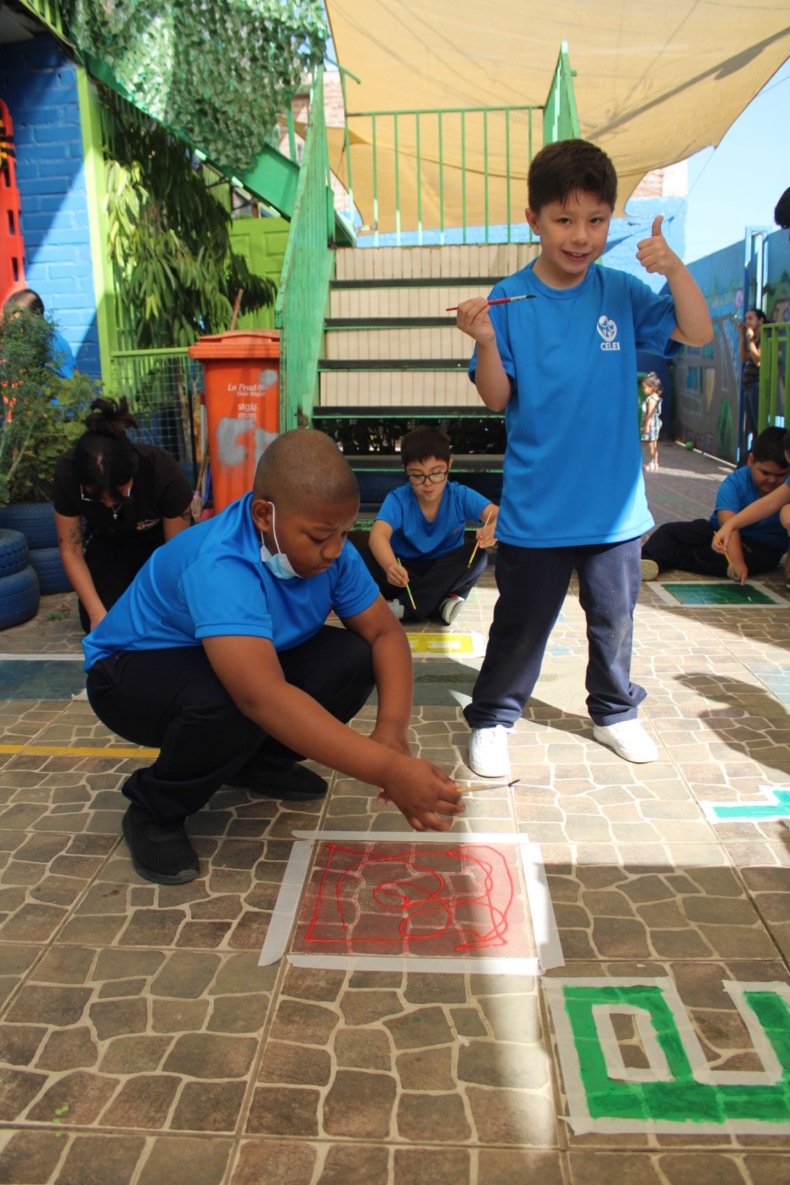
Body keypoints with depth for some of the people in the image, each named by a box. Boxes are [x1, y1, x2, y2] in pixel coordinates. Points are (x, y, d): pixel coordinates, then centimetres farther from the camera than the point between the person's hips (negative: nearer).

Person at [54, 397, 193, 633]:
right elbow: (70, 550, -19)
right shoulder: (67, 473, -30)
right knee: (97, 627, -13)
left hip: (160, 545, -2)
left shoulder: (164, 472, -37)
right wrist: (97, 613, -27)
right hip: (108, 545, 2)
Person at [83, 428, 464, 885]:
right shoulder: (219, 567, -39)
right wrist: (389, 771, -55)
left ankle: (257, 761, 8)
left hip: (249, 659, 7)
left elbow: (385, 632, -13)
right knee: (229, 702, -39)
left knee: (353, 659, -15)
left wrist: (392, 727, -32)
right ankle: (155, 811, -7)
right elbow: (262, 696, -52)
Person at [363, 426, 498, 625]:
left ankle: (402, 607, -30)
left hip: (445, 572, 1)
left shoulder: (460, 496, -12)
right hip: (406, 572, -1)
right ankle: (443, 599, -28)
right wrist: (390, 567, -59)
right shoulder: (397, 499, -17)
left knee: (477, 554, -28)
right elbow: (378, 535, -35)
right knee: (367, 562, -29)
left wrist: (494, 527, -53)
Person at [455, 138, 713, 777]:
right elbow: (497, 400, -7)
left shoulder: (622, 292, 0)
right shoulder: (509, 300, -7)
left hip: (616, 501, 3)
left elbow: (699, 334, -2)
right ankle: (491, 719, 26)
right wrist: (485, 342, -25)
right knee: (521, 624, 7)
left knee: (615, 617, 18)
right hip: (536, 507, -3)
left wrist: (674, 267, -15)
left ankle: (615, 711, 39)